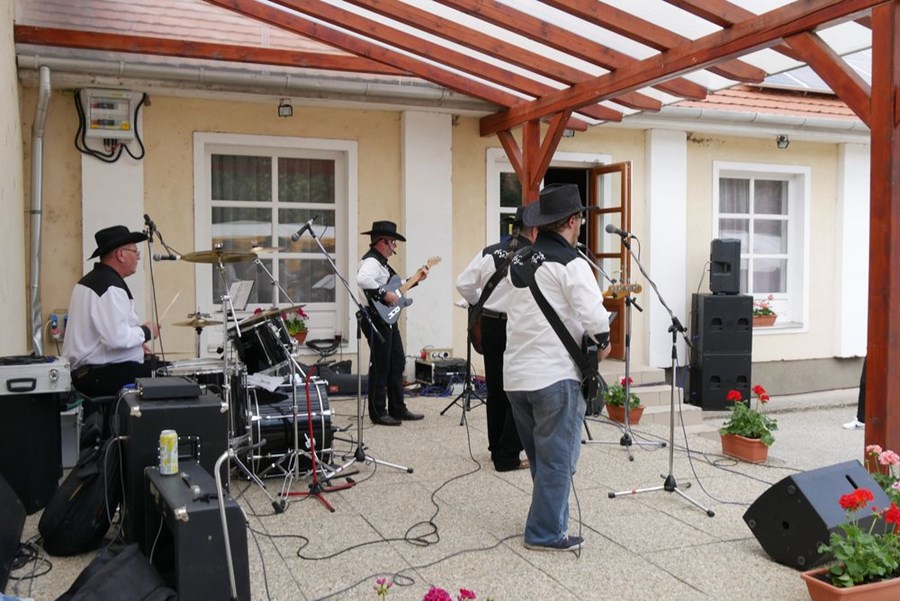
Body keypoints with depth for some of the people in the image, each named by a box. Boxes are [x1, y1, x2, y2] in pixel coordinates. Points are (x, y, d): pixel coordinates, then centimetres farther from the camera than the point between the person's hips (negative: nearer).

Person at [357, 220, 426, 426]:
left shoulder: (382, 262, 17)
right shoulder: (371, 261, -15)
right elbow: (362, 279, -37)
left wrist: (416, 279, 19)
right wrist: (384, 294, -30)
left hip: (389, 319, 11)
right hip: (377, 319, -11)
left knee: (397, 364, 14)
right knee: (380, 366, -4)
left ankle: (398, 409, 23)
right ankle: (378, 413, 6)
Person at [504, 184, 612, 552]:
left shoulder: (520, 260, 12)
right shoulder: (570, 263, -12)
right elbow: (595, 316, -22)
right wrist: (604, 343, -4)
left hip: (515, 375, 8)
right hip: (555, 375, -7)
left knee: (540, 458, 20)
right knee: (557, 460, 4)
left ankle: (546, 521, 31)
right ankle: (546, 533, 10)